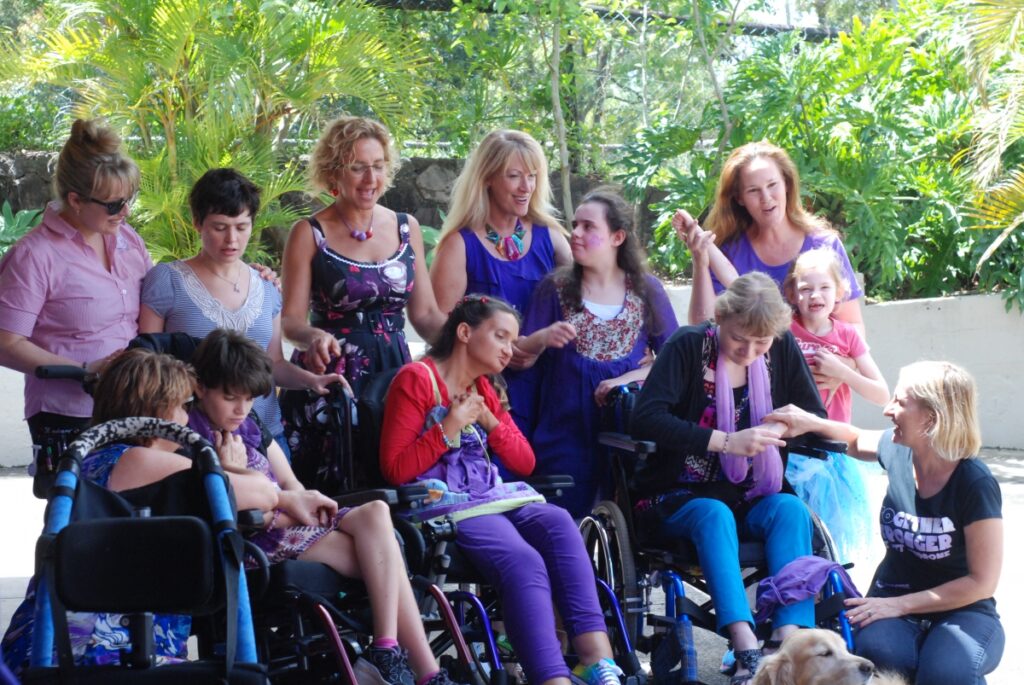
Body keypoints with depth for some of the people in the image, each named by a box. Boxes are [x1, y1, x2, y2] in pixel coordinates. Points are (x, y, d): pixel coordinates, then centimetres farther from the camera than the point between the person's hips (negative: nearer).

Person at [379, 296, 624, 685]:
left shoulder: (483, 389, 21)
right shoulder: (416, 379, -2)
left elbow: (525, 462, 17)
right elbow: (396, 471, -8)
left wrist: (490, 422, 2)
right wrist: (449, 429, -15)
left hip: (493, 498, 7)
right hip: (445, 505, -7)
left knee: (558, 523, -26)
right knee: (523, 561, -33)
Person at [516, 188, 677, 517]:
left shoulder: (646, 290, 3)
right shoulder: (556, 288, 2)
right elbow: (520, 358, 1)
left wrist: (627, 379, -14)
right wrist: (542, 339, -20)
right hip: (565, 434, 0)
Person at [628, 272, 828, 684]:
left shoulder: (783, 350, 3)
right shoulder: (687, 346, -9)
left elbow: (819, 421, 8)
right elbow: (645, 419, -21)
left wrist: (792, 423, -16)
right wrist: (726, 441, -27)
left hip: (750, 501, 4)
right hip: (678, 499, -4)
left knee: (791, 509, -28)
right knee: (714, 515, -35)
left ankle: (790, 636, -42)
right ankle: (746, 647, -51)